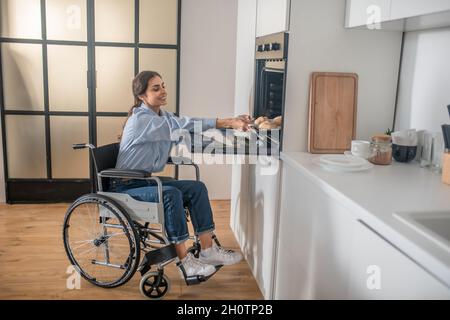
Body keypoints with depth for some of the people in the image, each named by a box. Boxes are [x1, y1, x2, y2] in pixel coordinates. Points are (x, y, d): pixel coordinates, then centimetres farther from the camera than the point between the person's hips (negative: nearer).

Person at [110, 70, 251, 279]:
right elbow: (181, 125, -34)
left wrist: (231, 123, -20)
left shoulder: (163, 116, 8)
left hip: (148, 180, 9)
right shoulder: (141, 119, -20)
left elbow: (186, 129, -4)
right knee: (171, 194, -32)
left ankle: (208, 250, -8)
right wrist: (227, 123, -39)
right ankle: (185, 261, -24)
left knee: (197, 188, -8)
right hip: (127, 187, -8)